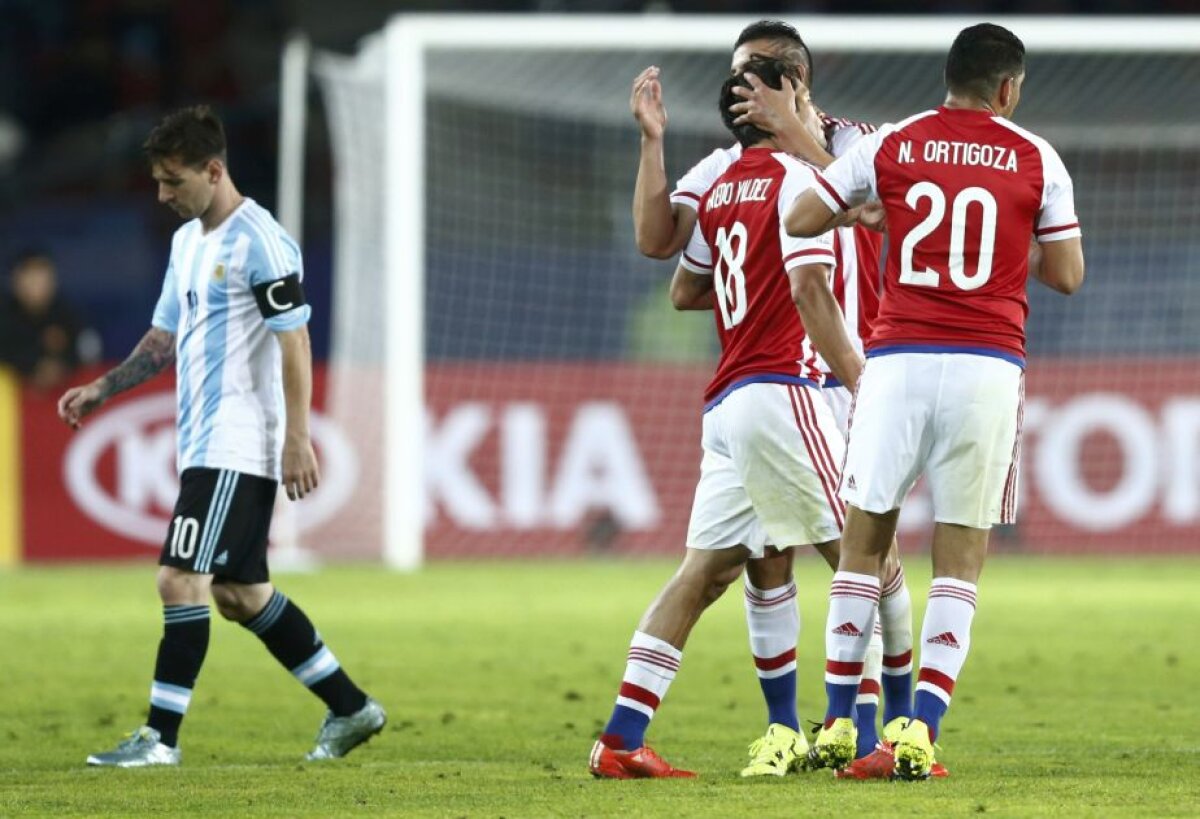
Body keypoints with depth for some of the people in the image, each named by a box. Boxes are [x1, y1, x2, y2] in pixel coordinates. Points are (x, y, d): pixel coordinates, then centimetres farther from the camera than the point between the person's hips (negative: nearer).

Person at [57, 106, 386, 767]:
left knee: (181, 579, -13)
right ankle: (350, 708, 19)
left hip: (237, 447, -10)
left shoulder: (260, 242, -13)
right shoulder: (187, 240, 15)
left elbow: (294, 342, -15)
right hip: (203, 443, 10)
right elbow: (165, 338, 23)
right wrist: (100, 390, 12)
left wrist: (297, 440, -19)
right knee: (240, 592, 11)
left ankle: (160, 737, -10)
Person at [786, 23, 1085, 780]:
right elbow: (1067, 275, 7)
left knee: (864, 541, 12)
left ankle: (838, 725, 12)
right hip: (989, 368, -1)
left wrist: (863, 207, 24)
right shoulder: (1036, 159, 3)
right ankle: (922, 732, -5)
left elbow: (799, 221, 6)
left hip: (899, 361, 1)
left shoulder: (891, 147, 3)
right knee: (961, 556, 5)